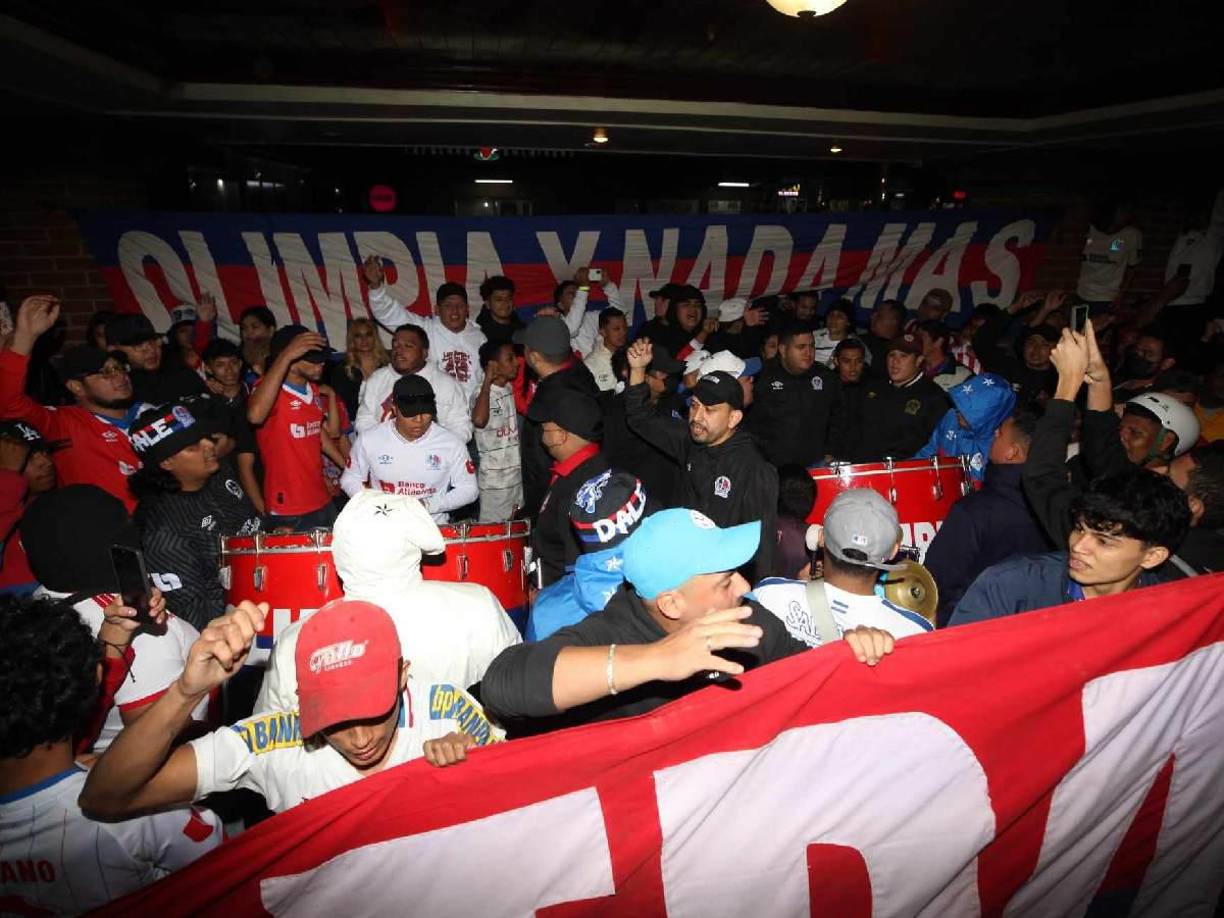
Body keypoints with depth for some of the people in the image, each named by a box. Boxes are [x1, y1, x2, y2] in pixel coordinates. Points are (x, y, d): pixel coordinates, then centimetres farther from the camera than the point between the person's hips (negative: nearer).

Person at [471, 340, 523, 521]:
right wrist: (487, 381, -31)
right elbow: (479, 420, -40)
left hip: (516, 473, 8)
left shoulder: (511, 389, 6)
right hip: (493, 478, -8)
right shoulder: (483, 392, -18)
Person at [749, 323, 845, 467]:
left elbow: (837, 419, 16)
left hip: (816, 464, 2)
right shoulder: (764, 381, -2)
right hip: (773, 466, -2)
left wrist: (831, 454, 9)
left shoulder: (827, 378, 8)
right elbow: (752, 425, -1)